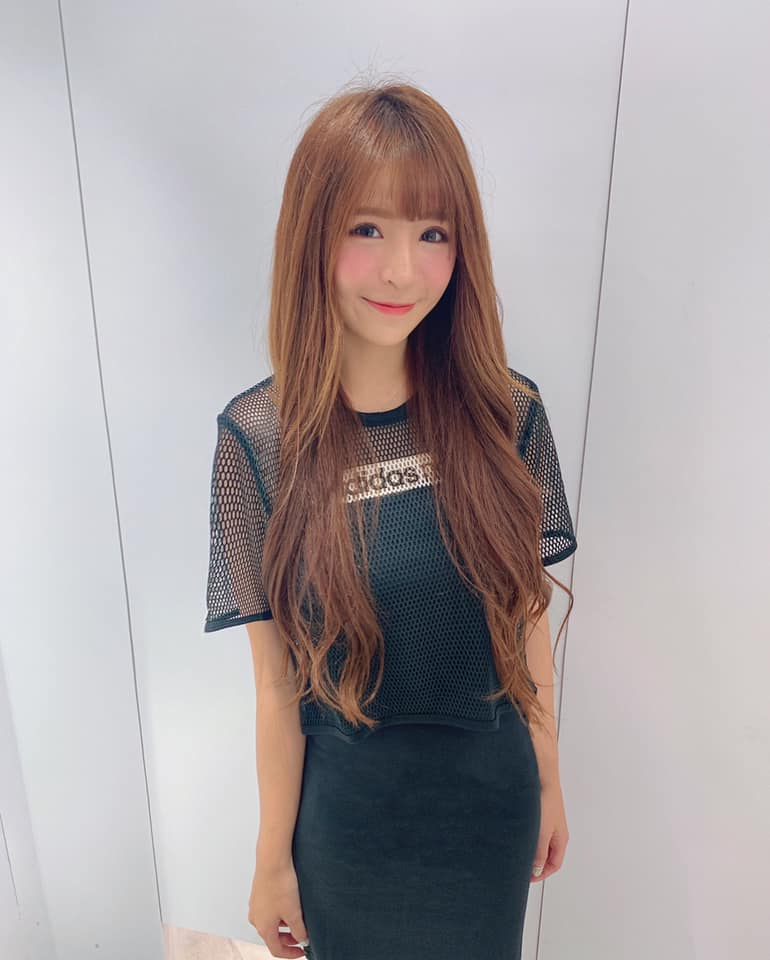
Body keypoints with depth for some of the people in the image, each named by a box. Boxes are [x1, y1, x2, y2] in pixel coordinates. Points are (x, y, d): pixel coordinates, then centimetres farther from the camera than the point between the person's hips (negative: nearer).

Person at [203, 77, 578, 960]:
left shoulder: (507, 415, -13)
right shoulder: (258, 438, -18)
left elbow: (528, 621, -3)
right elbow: (276, 680, -12)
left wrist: (549, 781, 7)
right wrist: (273, 856, -1)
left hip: (493, 797, 2)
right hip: (348, 811, -1)